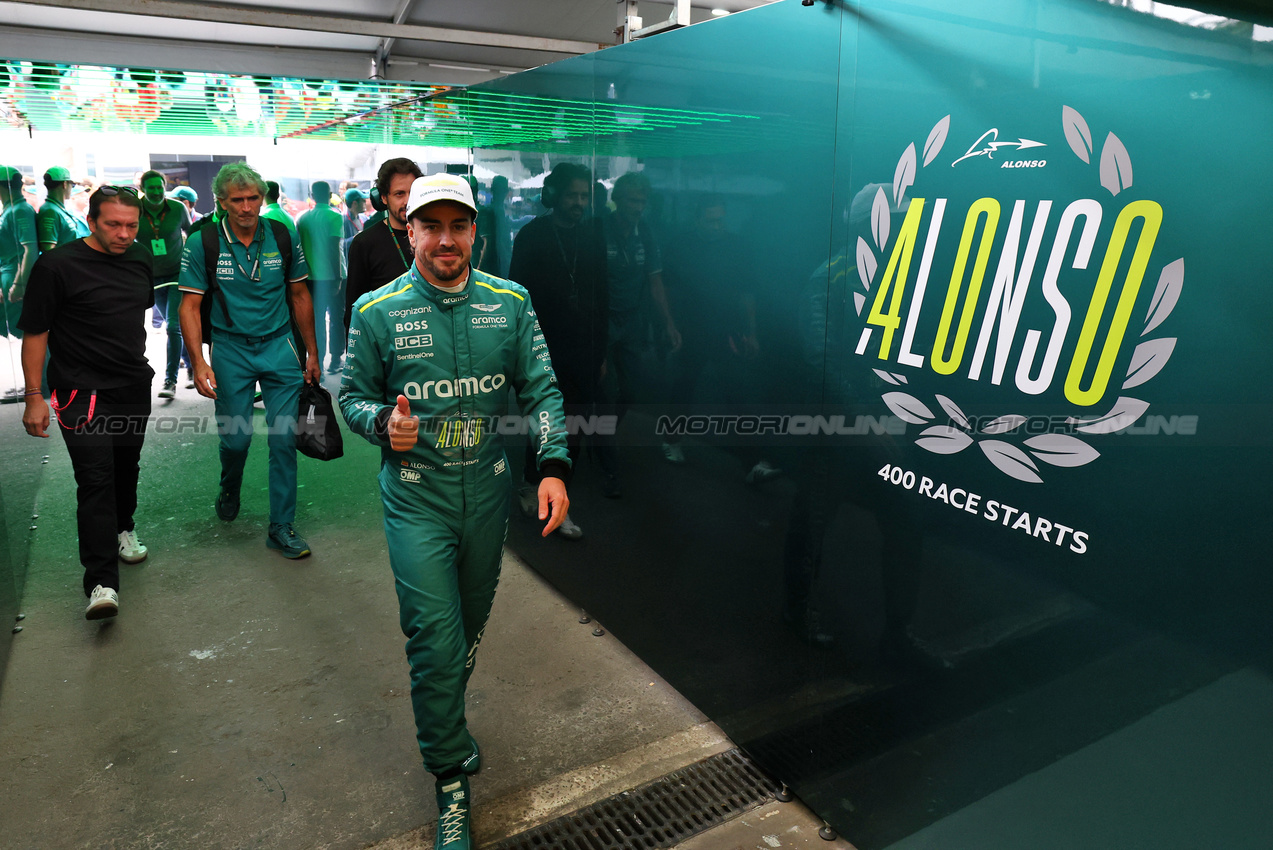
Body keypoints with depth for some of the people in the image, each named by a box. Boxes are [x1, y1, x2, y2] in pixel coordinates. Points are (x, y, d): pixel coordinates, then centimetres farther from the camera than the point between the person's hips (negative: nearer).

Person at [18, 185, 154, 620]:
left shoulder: (140, 256, 6)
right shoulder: (57, 265, -12)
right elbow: (35, 333, -9)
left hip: (134, 385, 6)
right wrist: (34, 397, -11)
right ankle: (101, 583, -11)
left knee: (127, 465, 18)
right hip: (82, 389, -6)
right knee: (95, 477, -12)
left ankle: (121, 528, 44)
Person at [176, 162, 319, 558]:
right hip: (231, 349, -1)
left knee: (285, 438, -2)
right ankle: (229, 492, 41)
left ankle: (281, 527, 10)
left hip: (279, 346, 1)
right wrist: (199, 362, -15)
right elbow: (190, 306, -4)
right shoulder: (202, 243, -6)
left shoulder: (283, 238, -2)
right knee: (235, 437, 6)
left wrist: (312, 353, 9)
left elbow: (300, 296, 8)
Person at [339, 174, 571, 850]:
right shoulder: (377, 311, -5)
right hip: (415, 495, -2)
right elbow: (352, 393, 4)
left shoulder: (509, 302, -1)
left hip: (487, 488, 3)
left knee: (471, 623, 19)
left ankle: (444, 722, 48)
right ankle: (451, 776, 16)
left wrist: (554, 466, -10)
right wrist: (383, 423, -19)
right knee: (435, 636, -4)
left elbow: (540, 388, 1)